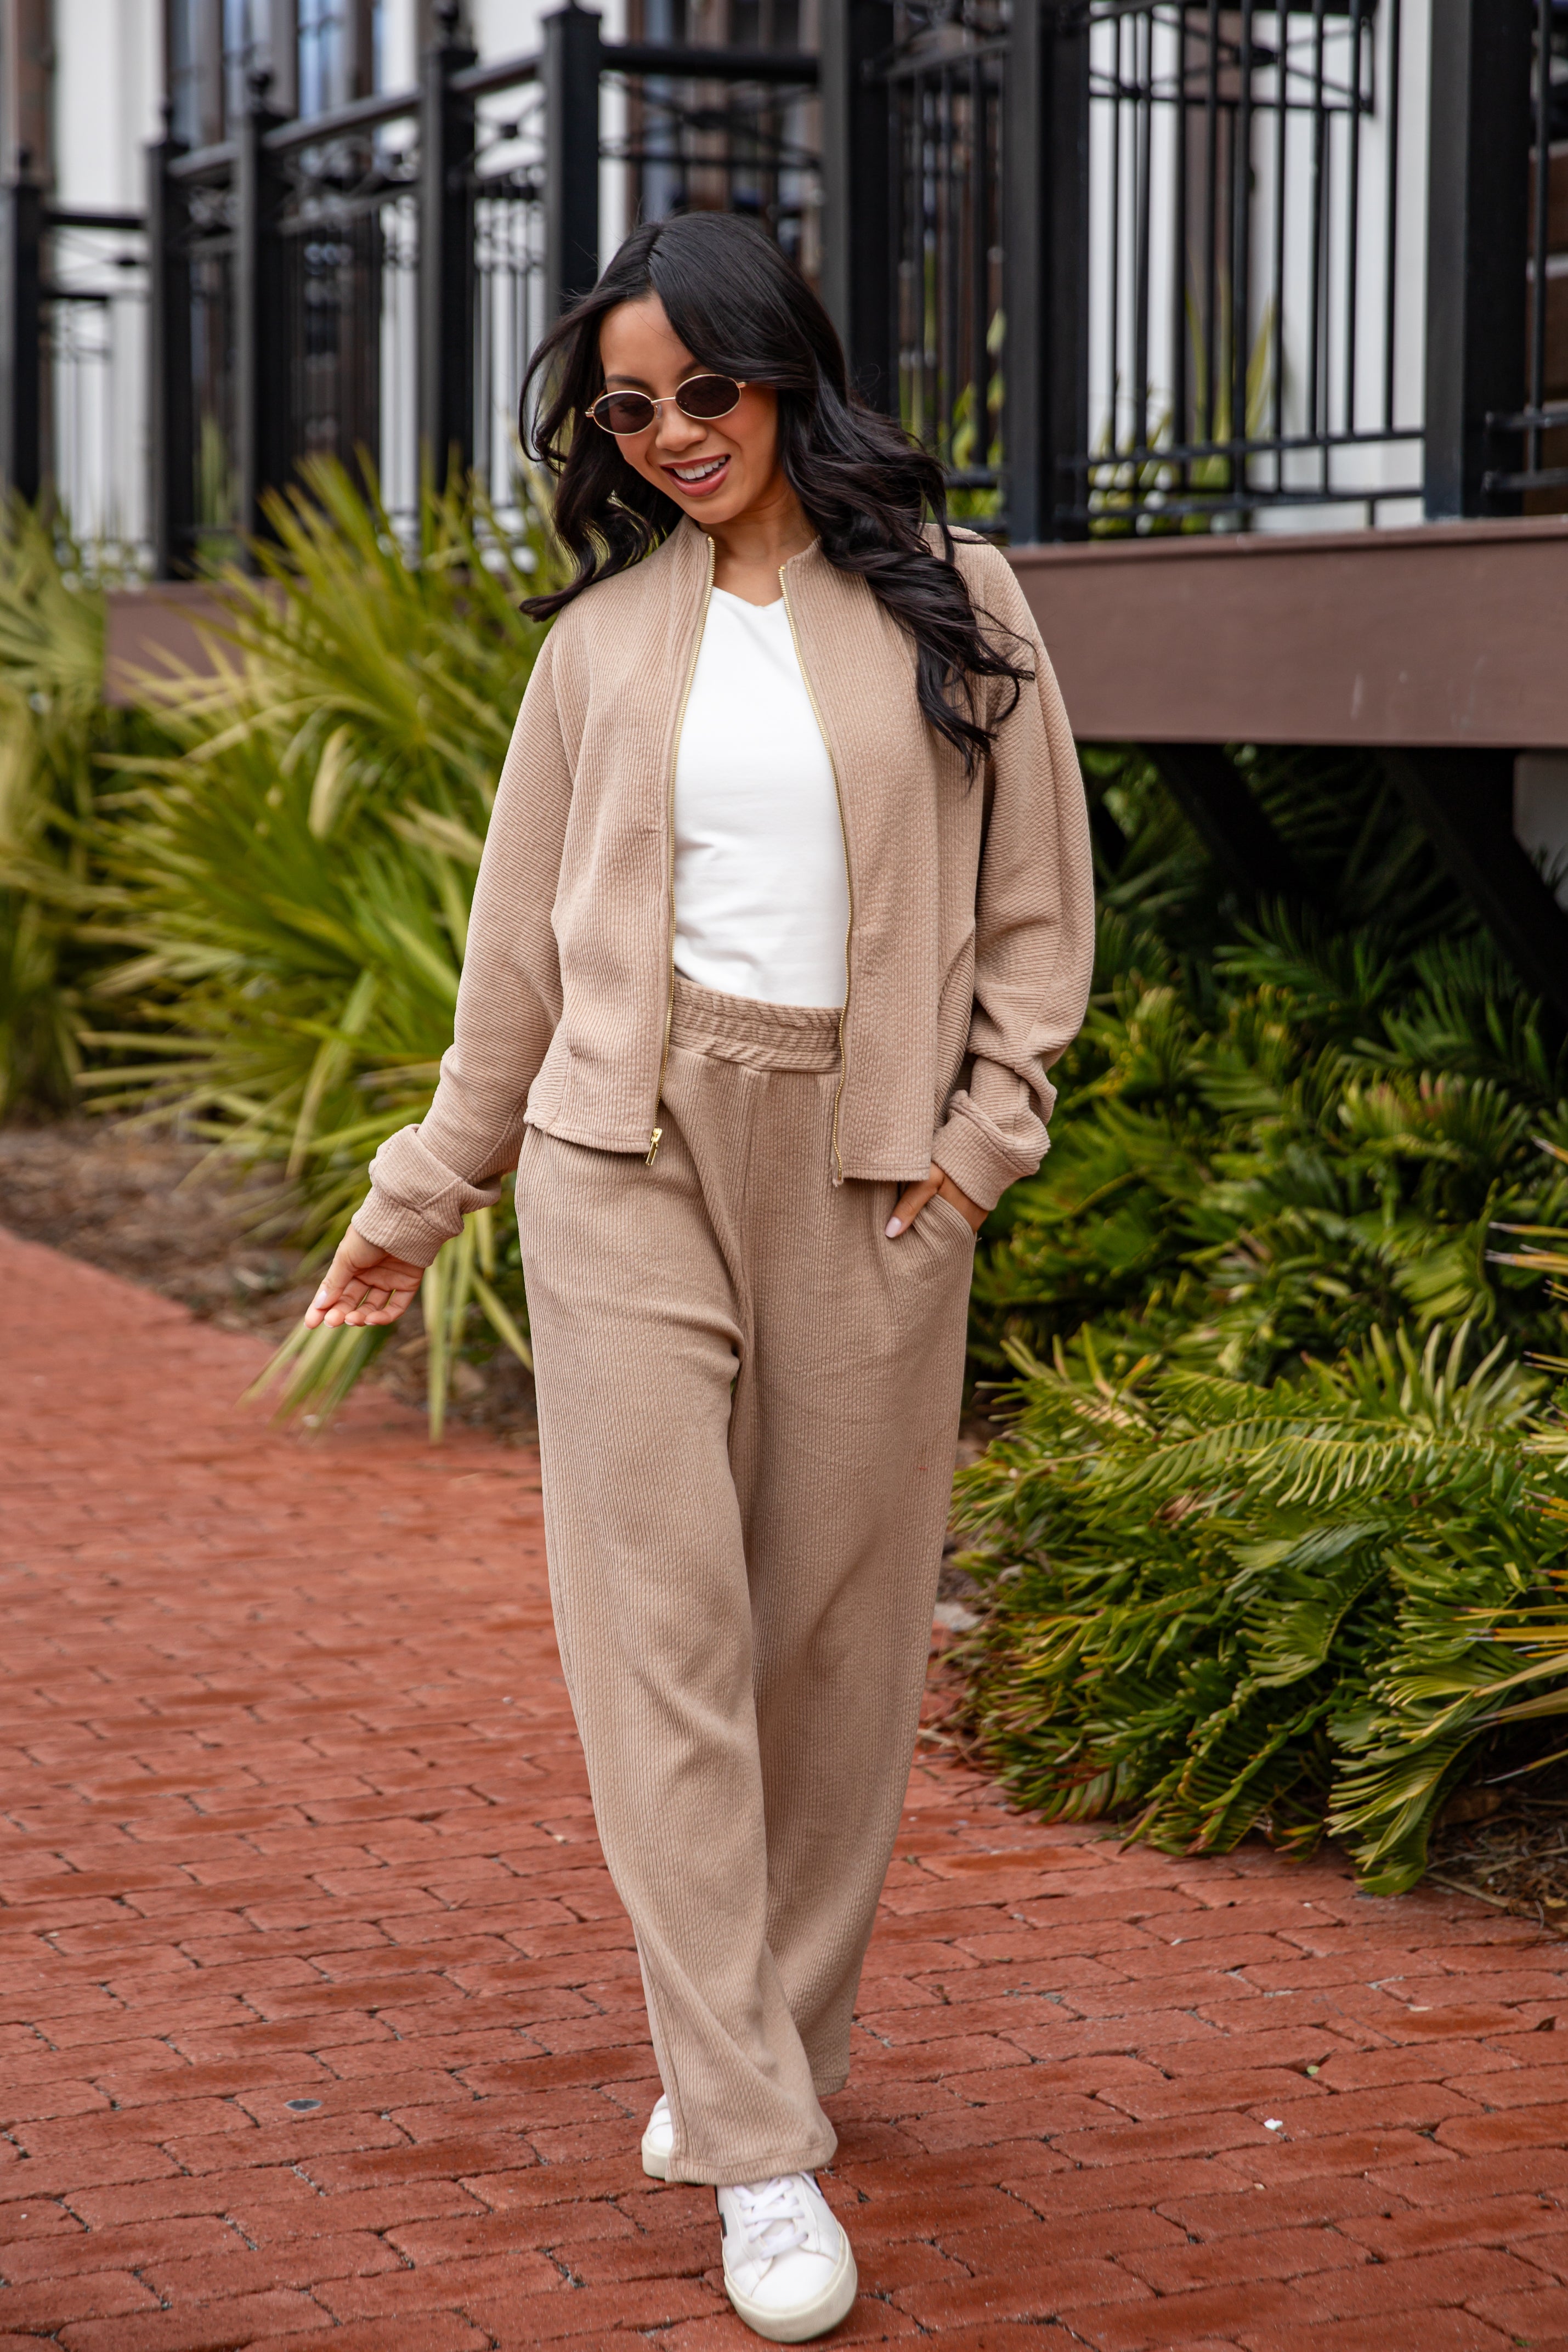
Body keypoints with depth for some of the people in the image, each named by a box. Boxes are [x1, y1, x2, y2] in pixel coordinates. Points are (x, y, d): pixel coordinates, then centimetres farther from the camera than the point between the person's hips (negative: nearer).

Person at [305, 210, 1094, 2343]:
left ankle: (769, 2045, 24)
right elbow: (524, 939, 16)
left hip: (868, 1179, 0)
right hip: (627, 1157, 1)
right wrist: (424, 1192, 18)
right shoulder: (606, 635, 9)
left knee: (838, 1630, 5)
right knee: (663, 1630, -7)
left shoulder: (949, 600, 5)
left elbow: (1037, 906, 8)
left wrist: (977, 1133, -2)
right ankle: (761, 2154, -3)